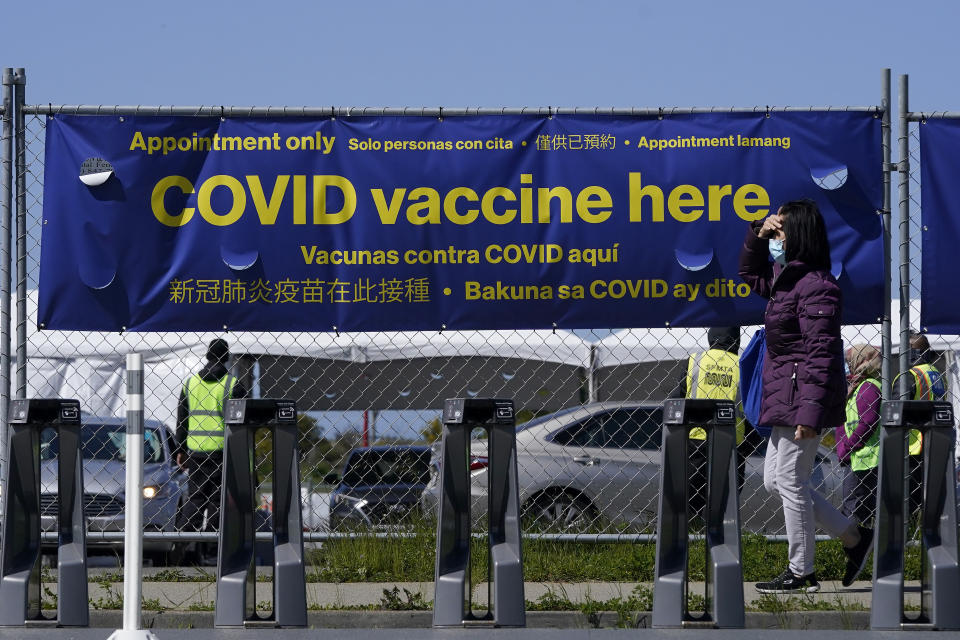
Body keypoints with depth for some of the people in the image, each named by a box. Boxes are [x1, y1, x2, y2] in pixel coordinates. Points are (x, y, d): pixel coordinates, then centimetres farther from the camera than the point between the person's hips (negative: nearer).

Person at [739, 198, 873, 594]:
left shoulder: (815, 286, -17)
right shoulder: (786, 277, 12)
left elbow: (821, 354, -22)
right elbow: (750, 276, 34)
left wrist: (810, 412, -27)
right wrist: (757, 235, 15)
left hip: (803, 394, -10)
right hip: (784, 395, 10)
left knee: (790, 481, -4)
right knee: (775, 480, 14)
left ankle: (801, 573, 5)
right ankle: (853, 538, 19)